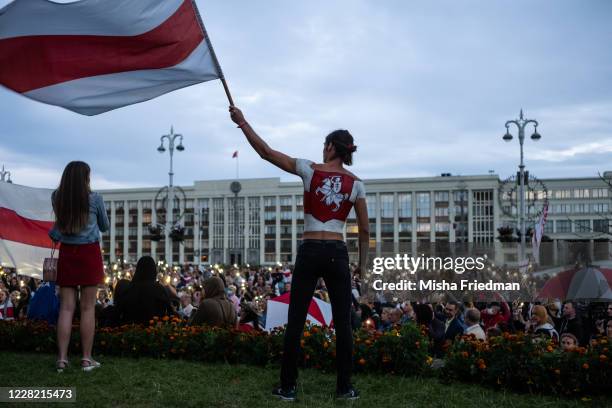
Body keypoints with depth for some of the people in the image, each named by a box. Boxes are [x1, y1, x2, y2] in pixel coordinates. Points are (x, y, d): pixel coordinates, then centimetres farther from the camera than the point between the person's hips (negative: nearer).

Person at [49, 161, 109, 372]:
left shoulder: (57, 197, 0)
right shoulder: (94, 198, -8)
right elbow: (104, 226, 7)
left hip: (67, 253, 3)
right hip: (89, 253, -3)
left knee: (66, 307, 5)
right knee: (88, 307, 2)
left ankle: (62, 358, 4)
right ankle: (87, 358, 6)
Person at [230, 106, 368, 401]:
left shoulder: (310, 170, -3)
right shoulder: (355, 183, 3)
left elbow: (265, 152, 0)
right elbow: (364, 229, 4)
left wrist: (242, 122, 8)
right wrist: (363, 262, 16)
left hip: (309, 252, -1)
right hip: (337, 253, 1)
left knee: (295, 321, 5)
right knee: (342, 323, 7)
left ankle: (287, 386, 9)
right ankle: (345, 387, 11)